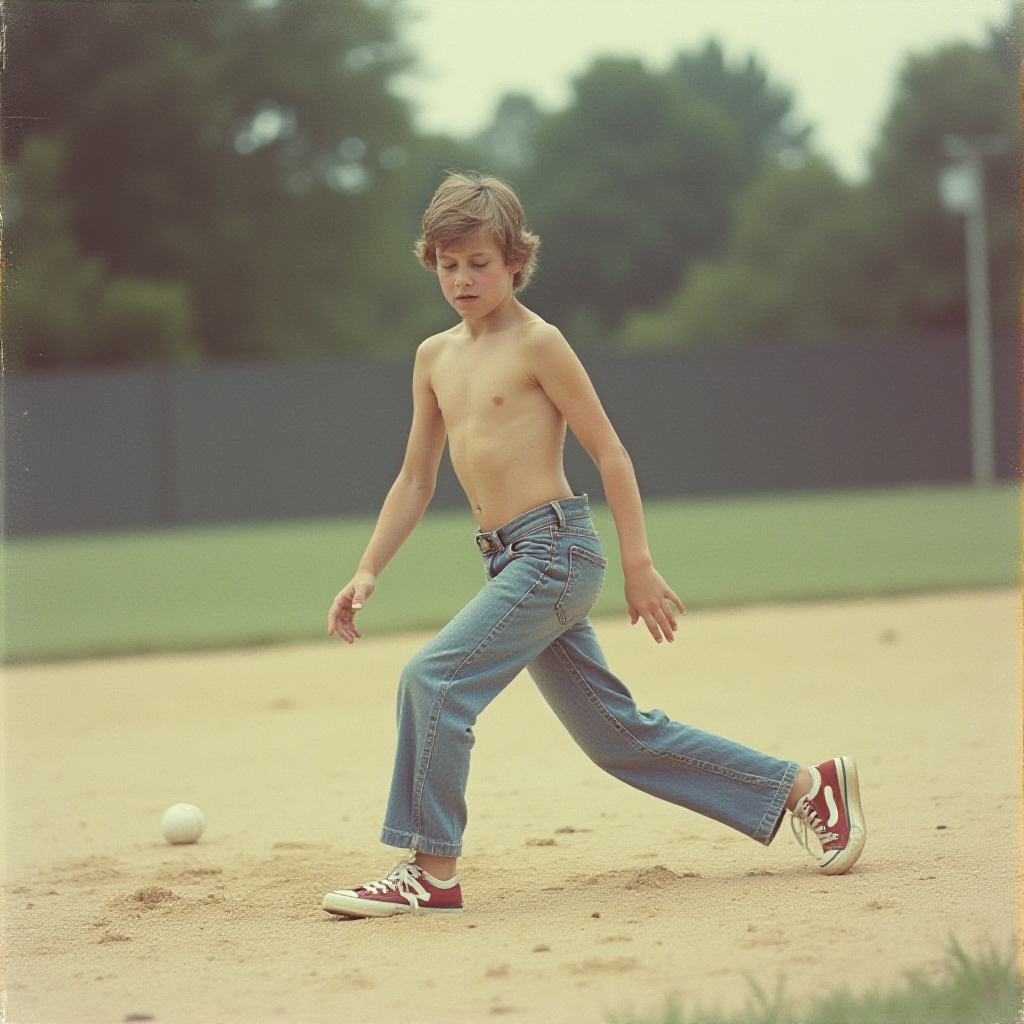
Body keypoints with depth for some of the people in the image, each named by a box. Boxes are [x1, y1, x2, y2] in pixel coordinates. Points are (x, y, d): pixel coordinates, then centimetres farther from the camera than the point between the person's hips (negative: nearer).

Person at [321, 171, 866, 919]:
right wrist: (368, 573, 10)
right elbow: (416, 480, 19)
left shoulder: (537, 343, -7)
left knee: (434, 679, -20)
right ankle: (802, 788, 21)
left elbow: (609, 452, -7)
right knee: (618, 734, 11)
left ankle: (431, 871, -12)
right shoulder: (436, 357, 14)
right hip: (511, 566, 8)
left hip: (556, 549, -8)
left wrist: (639, 565, -10)